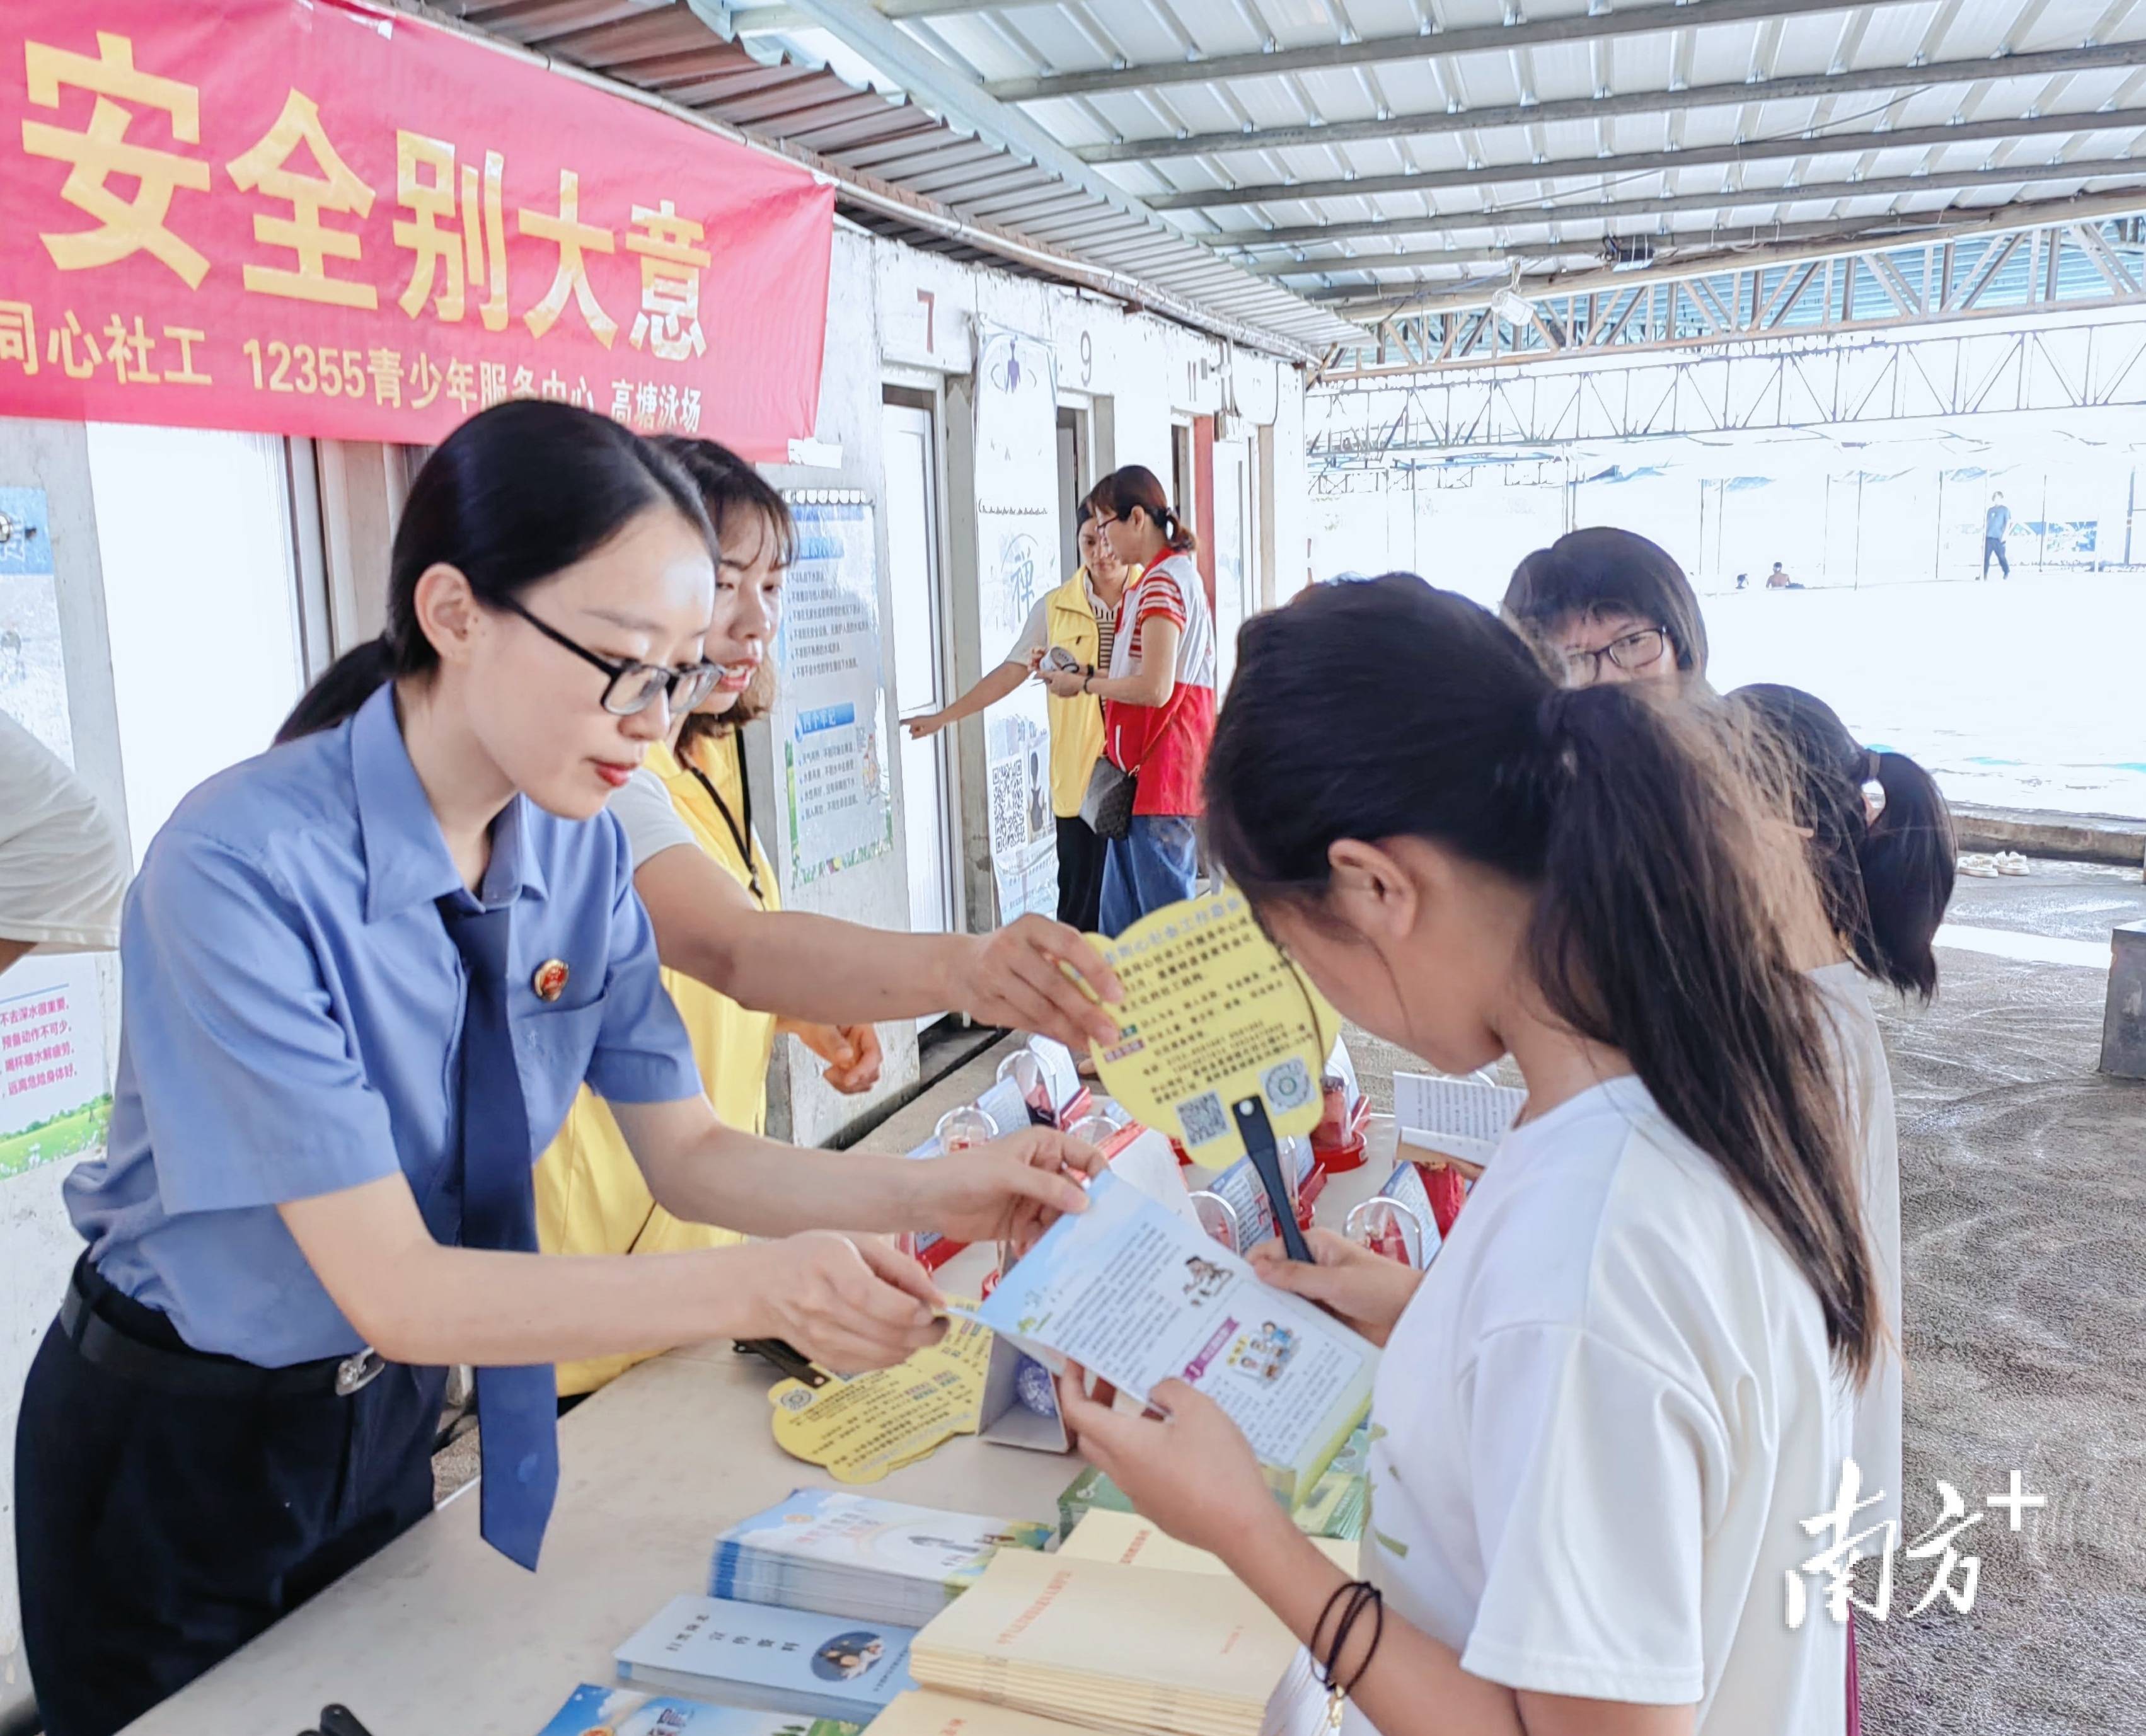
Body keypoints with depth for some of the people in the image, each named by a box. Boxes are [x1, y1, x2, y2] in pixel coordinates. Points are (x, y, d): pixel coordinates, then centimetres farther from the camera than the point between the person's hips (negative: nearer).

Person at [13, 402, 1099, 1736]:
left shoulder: (581, 851, -11)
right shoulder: (243, 870, -30)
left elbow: (687, 1153, -7)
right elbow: (393, 1290, -31)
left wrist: (934, 1194, -24)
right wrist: (762, 1292, -42)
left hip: (392, 1416, 5)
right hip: (178, 1461, -5)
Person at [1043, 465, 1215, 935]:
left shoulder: (1163, 582, -13)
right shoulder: (1174, 575, 18)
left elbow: (1154, 688, -20)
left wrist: (1084, 685, -7)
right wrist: (1086, 674, 12)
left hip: (1161, 772, -10)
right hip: (1143, 774, 10)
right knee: (1122, 925, 14)